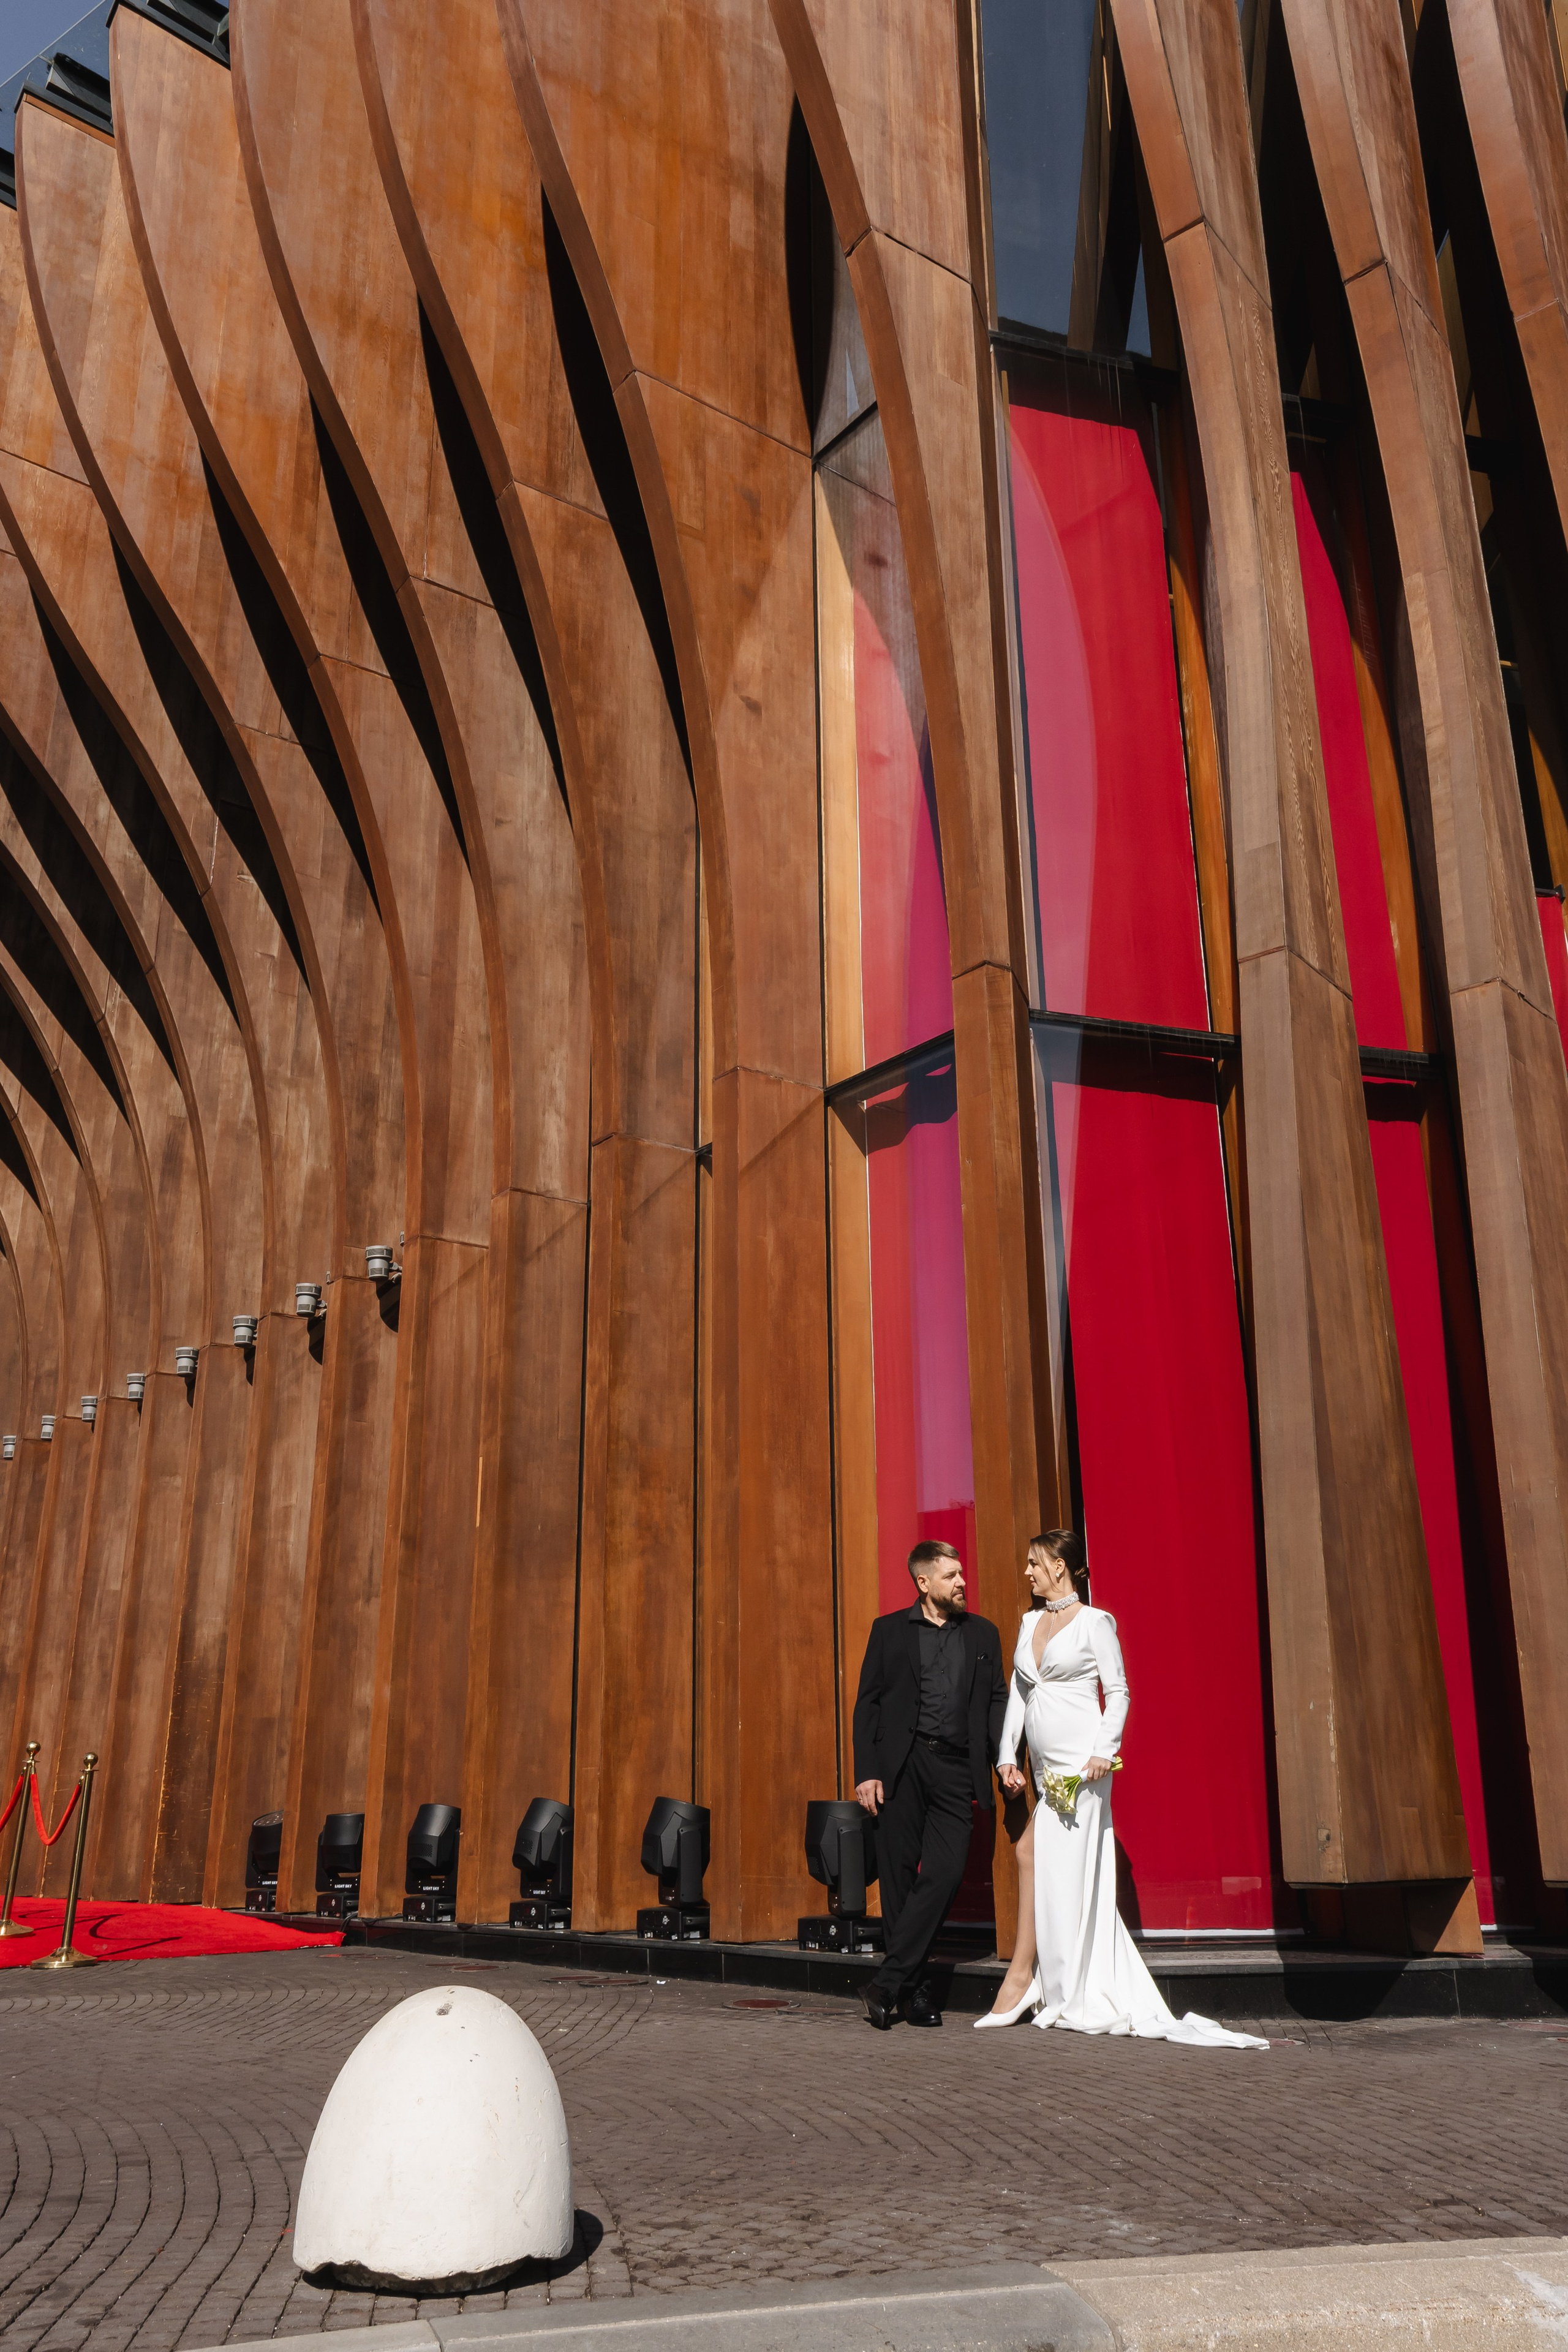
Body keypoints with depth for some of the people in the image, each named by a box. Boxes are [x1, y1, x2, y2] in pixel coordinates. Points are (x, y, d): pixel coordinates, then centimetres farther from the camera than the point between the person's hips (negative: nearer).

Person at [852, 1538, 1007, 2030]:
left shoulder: (983, 1634, 14)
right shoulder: (890, 1631, 7)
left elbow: (997, 1702, 12)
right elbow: (867, 1703, 5)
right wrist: (866, 1771, -4)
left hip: (955, 1768, 1)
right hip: (901, 1765, -1)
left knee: (944, 1873, -10)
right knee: (900, 1875, 1)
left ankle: (888, 1982, -2)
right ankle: (913, 1988, 13)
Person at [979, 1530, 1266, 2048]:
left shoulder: (1094, 1622, -4)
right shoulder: (1030, 1621, 15)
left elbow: (1118, 1692, -5)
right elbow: (1017, 1693, 15)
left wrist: (1104, 1752, -15)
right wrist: (1006, 1755, 9)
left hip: (1080, 1762, -7)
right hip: (1045, 1766, 7)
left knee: (1034, 1853, -10)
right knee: (1054, 1868, 5)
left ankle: (1022, 1978, 0)